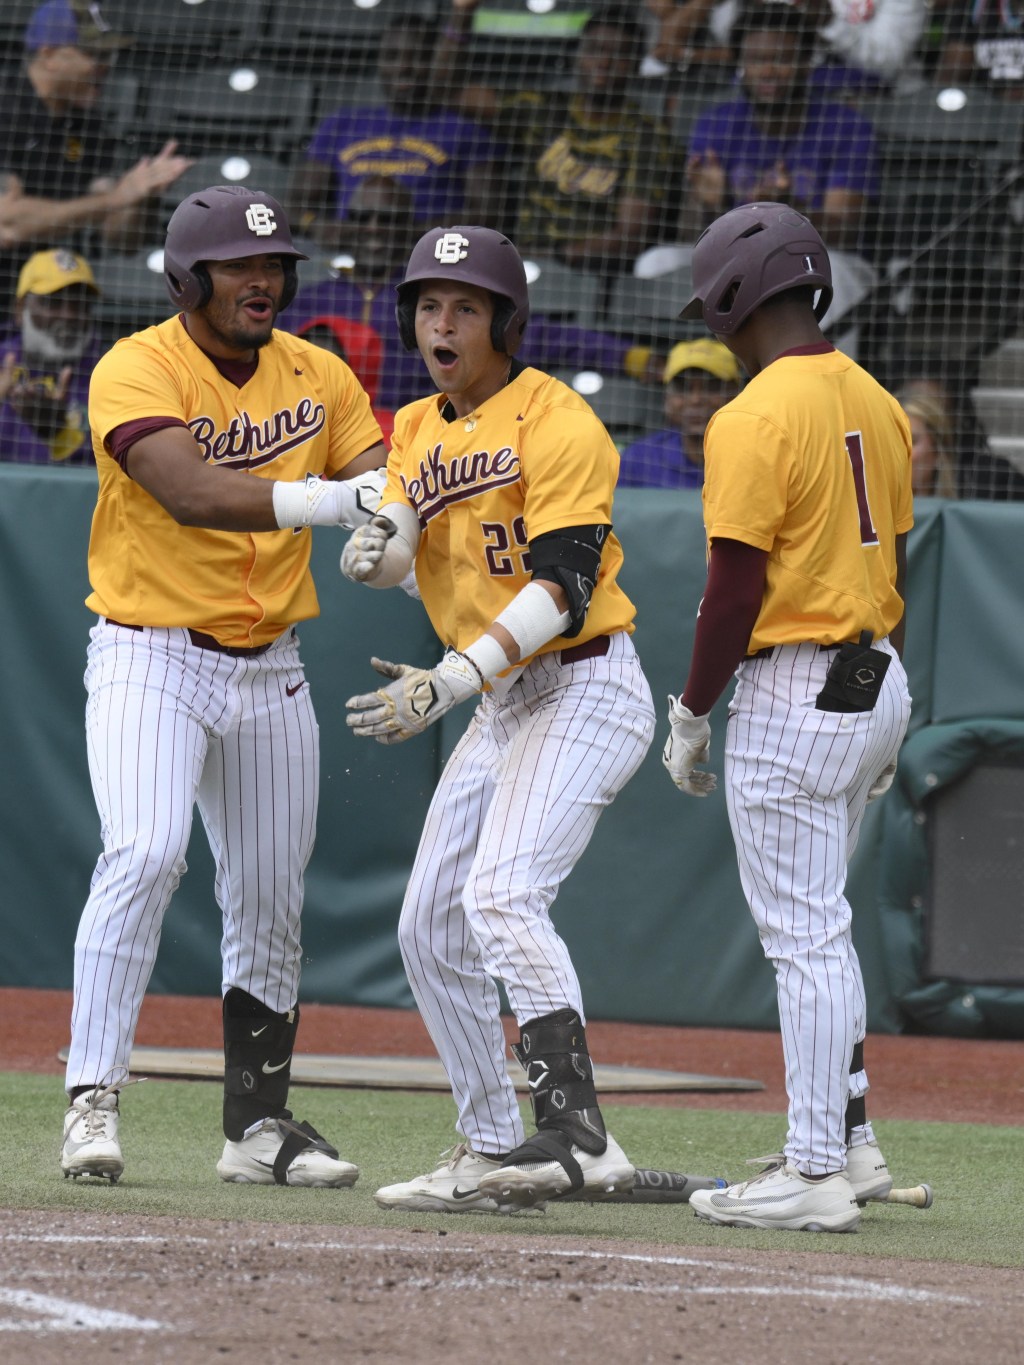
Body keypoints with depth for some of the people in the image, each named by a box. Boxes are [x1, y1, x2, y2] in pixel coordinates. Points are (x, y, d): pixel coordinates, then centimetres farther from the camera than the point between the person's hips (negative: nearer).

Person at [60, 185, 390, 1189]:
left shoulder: (318, 376, 6)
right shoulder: (136, 372, -13)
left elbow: (382, 484, -3)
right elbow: (191, 494, -29)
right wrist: (329, 500, -40)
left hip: (270, 671, 6)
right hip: (152, 660, -6)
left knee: (271, 896, 9)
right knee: (144, 851, -23)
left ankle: (259, 1124, 19)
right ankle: (91, 1100, -21)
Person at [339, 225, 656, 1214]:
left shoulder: (557, 423, -13)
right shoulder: (416, 431, 13)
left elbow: (564, 587, -21)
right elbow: (396, 543, -2)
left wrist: (450, 681, -32)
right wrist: (374, 547, -28)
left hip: (587, 690, -9)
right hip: (500, 706, 9)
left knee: (502, 896, -27)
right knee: (430, 931, 9)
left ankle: (577, 1135, -33)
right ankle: (493, 1153, 17)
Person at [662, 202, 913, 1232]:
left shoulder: (755, 421, -16)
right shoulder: (876, 403, 10)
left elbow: (736, 589, -17)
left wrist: (691, 716, -8)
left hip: (793, 698, -9)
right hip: (878, 682, 9)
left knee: (802, 935, -5)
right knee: (817, 924, 20)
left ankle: (816, 1175, -4)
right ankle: (848, 1141, 24)